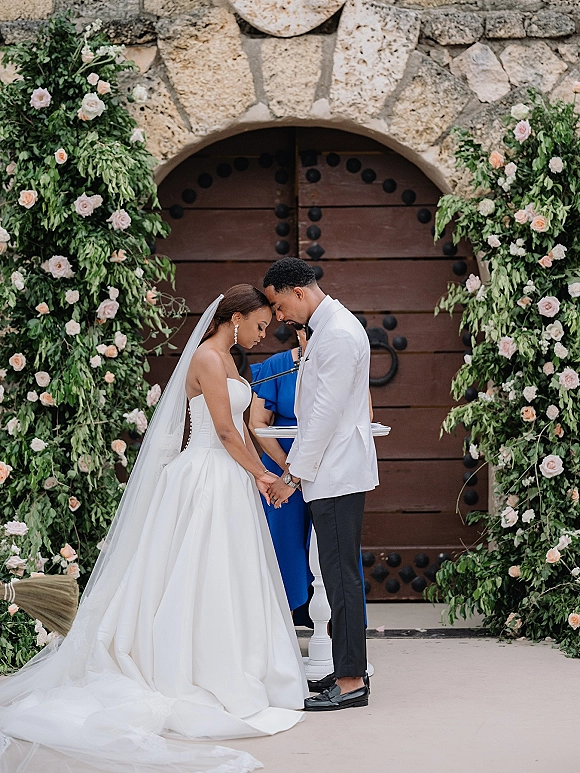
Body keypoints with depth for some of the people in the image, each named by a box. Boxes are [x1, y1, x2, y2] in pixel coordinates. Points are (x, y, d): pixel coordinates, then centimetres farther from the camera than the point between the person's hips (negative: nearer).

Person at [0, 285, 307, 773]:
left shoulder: (226, 360, 16)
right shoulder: (207, 357, -14)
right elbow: (225, 430, -16)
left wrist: (258, 475, 11)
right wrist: (260, 473, -5)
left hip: (228, 476, 10)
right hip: (208, 478, -10)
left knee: (228, 578, 9)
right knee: (205, 575, -5)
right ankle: (206, 678, 0)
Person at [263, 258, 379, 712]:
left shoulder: (339, 333, -16)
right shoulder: (328, 327, 16)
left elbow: (327, 413, -19)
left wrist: (295, 476, -15)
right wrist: (292, 464, 20)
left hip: (338, 474, -10)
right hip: (332, 473, 10)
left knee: (341, 574, -7)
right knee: (339, 573, 12)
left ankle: (351, 682, -4)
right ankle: (351, 669, 19)